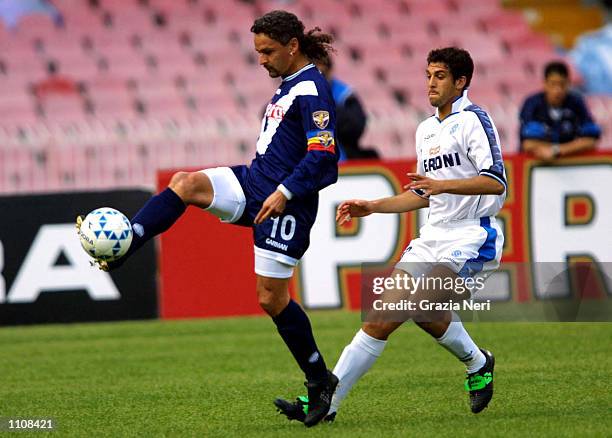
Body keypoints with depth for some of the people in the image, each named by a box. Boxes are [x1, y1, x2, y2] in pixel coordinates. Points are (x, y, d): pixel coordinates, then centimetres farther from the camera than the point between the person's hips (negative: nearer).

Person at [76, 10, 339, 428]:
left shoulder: (312, 90, -15)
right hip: (253, 182, 9)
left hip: (284, 202, -9)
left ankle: (320, 382, 10)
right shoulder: (289, 86, 16)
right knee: (185, 184, -16)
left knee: (271, 298, -5)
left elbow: (322, 156, -22)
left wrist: (285, 192, -26)